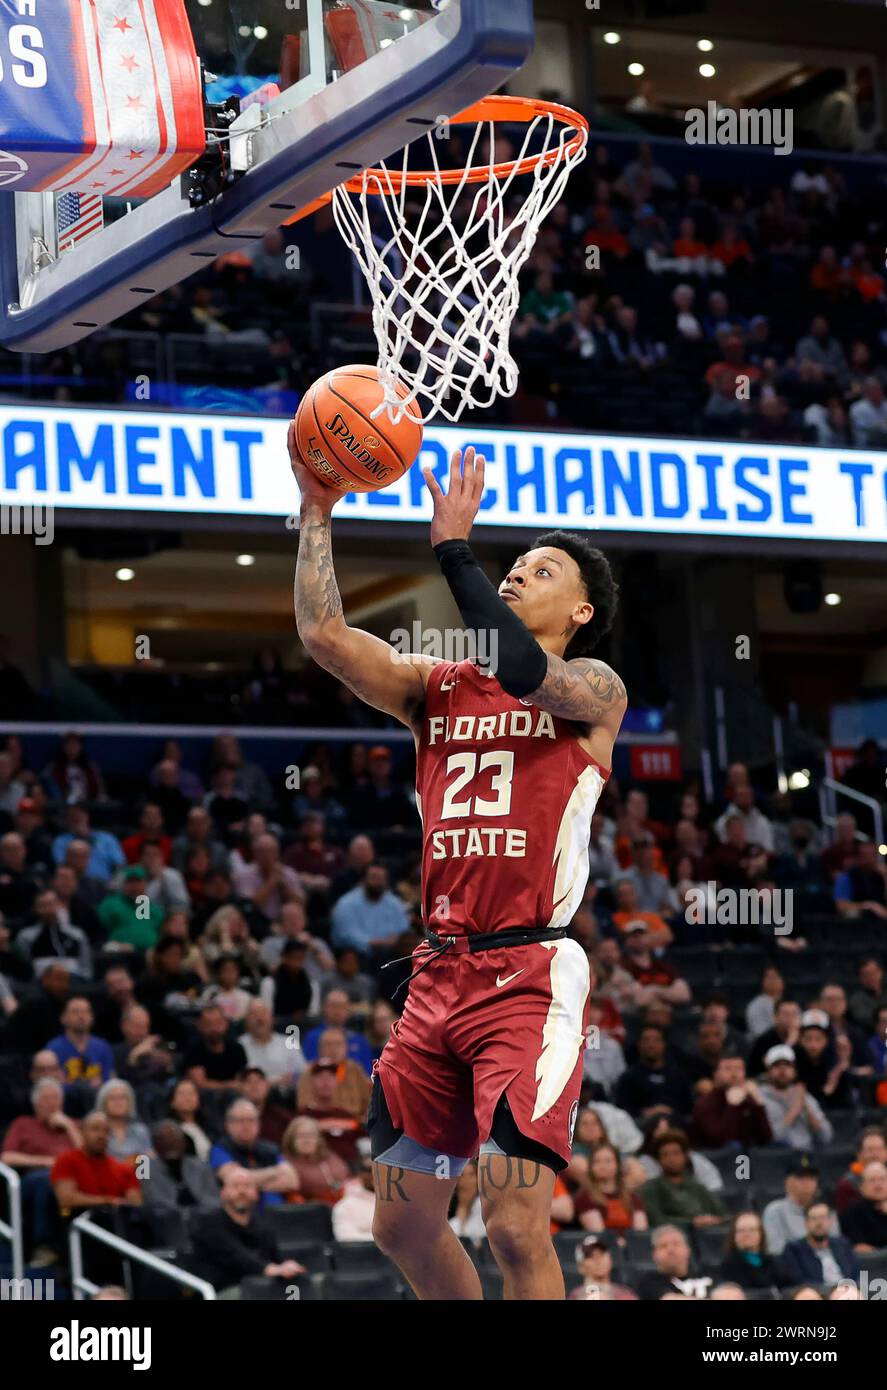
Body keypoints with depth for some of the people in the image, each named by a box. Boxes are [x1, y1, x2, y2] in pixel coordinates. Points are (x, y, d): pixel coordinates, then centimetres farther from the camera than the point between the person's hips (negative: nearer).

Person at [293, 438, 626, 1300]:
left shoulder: (593, 688, 2)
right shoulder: (437, 689, 17)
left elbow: (522, 670, -21)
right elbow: (323, 636, 4)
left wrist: (453, 548, -16)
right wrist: (317, 511, 0)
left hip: (530, 974, -6)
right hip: (439, 973, 6)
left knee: (514, 1225, -16)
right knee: (403, 1227, 10)